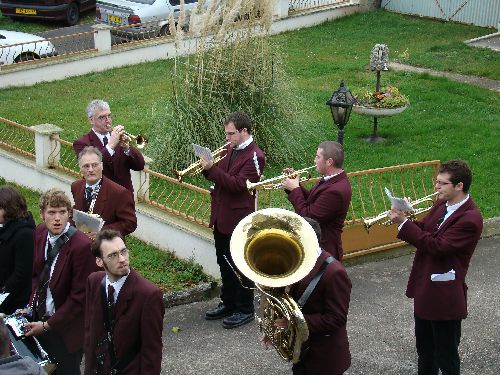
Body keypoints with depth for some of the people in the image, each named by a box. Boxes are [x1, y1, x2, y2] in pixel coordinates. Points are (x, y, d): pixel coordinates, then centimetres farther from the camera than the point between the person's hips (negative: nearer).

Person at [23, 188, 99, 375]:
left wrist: (47, 325, -15)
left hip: (66, 328, -6)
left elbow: (79, 297, -19)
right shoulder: (40, 232, -2)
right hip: (40, 318, 6)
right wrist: (31, 306, -1)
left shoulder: (82, 246, -24)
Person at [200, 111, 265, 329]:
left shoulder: (254, 156, -16)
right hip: (221, 218, 8)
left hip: (238, 220, -8)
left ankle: (245, 310, 13)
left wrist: (212, 169, -25)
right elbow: (222, 177, 12)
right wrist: (208, 167, -8)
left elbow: (238, 183, -23)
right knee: (224, 263, 17)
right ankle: (228, 303, 31)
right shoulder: (231, 150, 10)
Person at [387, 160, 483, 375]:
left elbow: (436, 246, -26)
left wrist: (404, 223, -24)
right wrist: (404, 218, -12)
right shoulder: (441, 204, 4)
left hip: (445, 296, -9)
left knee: (446, 357, 6)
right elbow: (423, 231, 9)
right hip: (424, 288, 9)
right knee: (425, 349, 25)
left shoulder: (470, 219, -23)